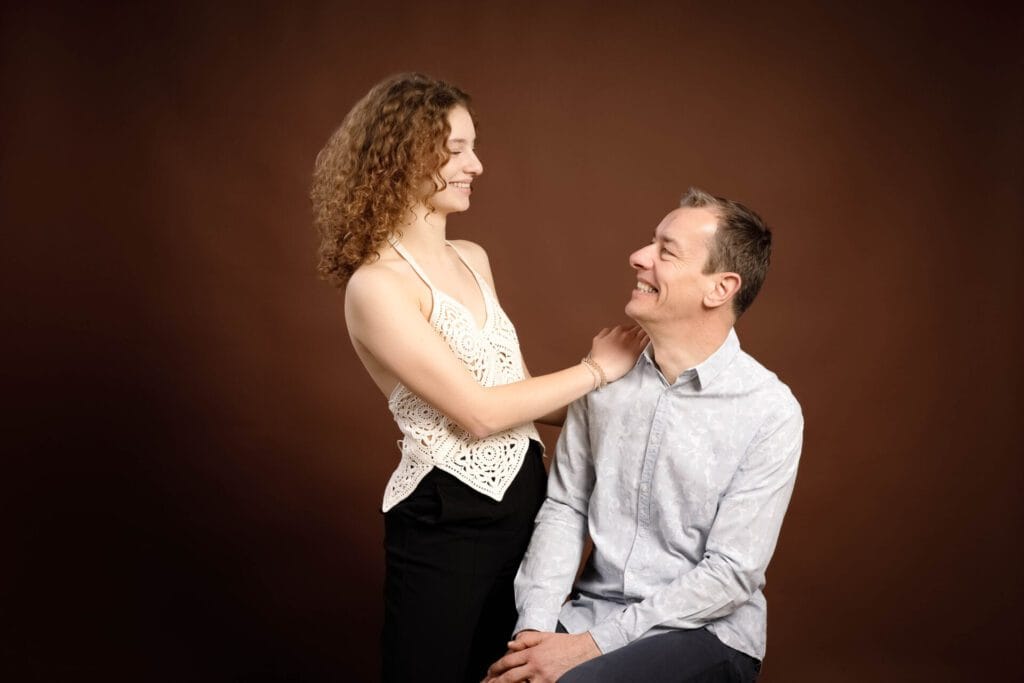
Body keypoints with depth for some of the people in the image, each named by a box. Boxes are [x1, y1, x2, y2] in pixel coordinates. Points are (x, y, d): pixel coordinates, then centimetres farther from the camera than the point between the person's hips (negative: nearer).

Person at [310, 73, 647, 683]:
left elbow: (511, 391, 9)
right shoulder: (377, 286, -17)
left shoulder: (473, 260, 8)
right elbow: (477, 411, -19)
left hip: (522, 496, 7)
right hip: (444, 520, -7)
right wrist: (596, 371, -11)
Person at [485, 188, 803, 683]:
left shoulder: (770, 412, -13)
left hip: (705, 631, -4)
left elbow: (732, 574, -15)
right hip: (592, 614, 4)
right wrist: (534, 626, -11)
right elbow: (564, 507, 3)